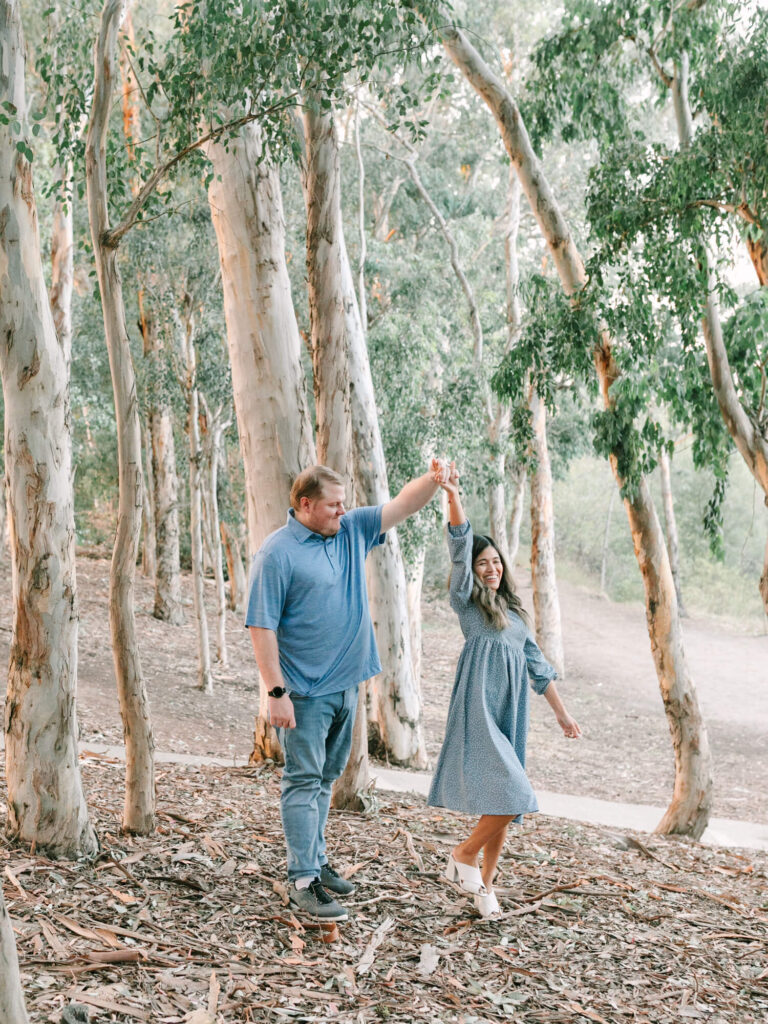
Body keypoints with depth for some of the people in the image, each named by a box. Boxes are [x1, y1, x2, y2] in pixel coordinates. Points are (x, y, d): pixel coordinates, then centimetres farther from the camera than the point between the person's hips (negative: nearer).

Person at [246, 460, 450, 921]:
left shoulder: (352, 532, 8)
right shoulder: (278, 553, -13)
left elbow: (403, 505, 11)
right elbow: (262, 627, -15)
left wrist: (434, 479, -10)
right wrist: (278, 692, -19)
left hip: (345, 685, 7)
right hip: (306, 692, -7)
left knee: (325, 779, 17)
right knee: (304, 782, -3)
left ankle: (316, 861, 28)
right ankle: (303, 881, 1)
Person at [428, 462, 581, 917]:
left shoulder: (515, 611, 20)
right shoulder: (467, 602, 3)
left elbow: (537, 664, 22)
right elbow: (460, 547, -10)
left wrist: (562, 713, 21)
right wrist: (453, 495, -23)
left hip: (512, 711, 6)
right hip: (478, 709, -6)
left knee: (505, 803, 7)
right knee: (510, 795, -16)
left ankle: (485, 884, 19)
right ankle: (464, 854, 7)